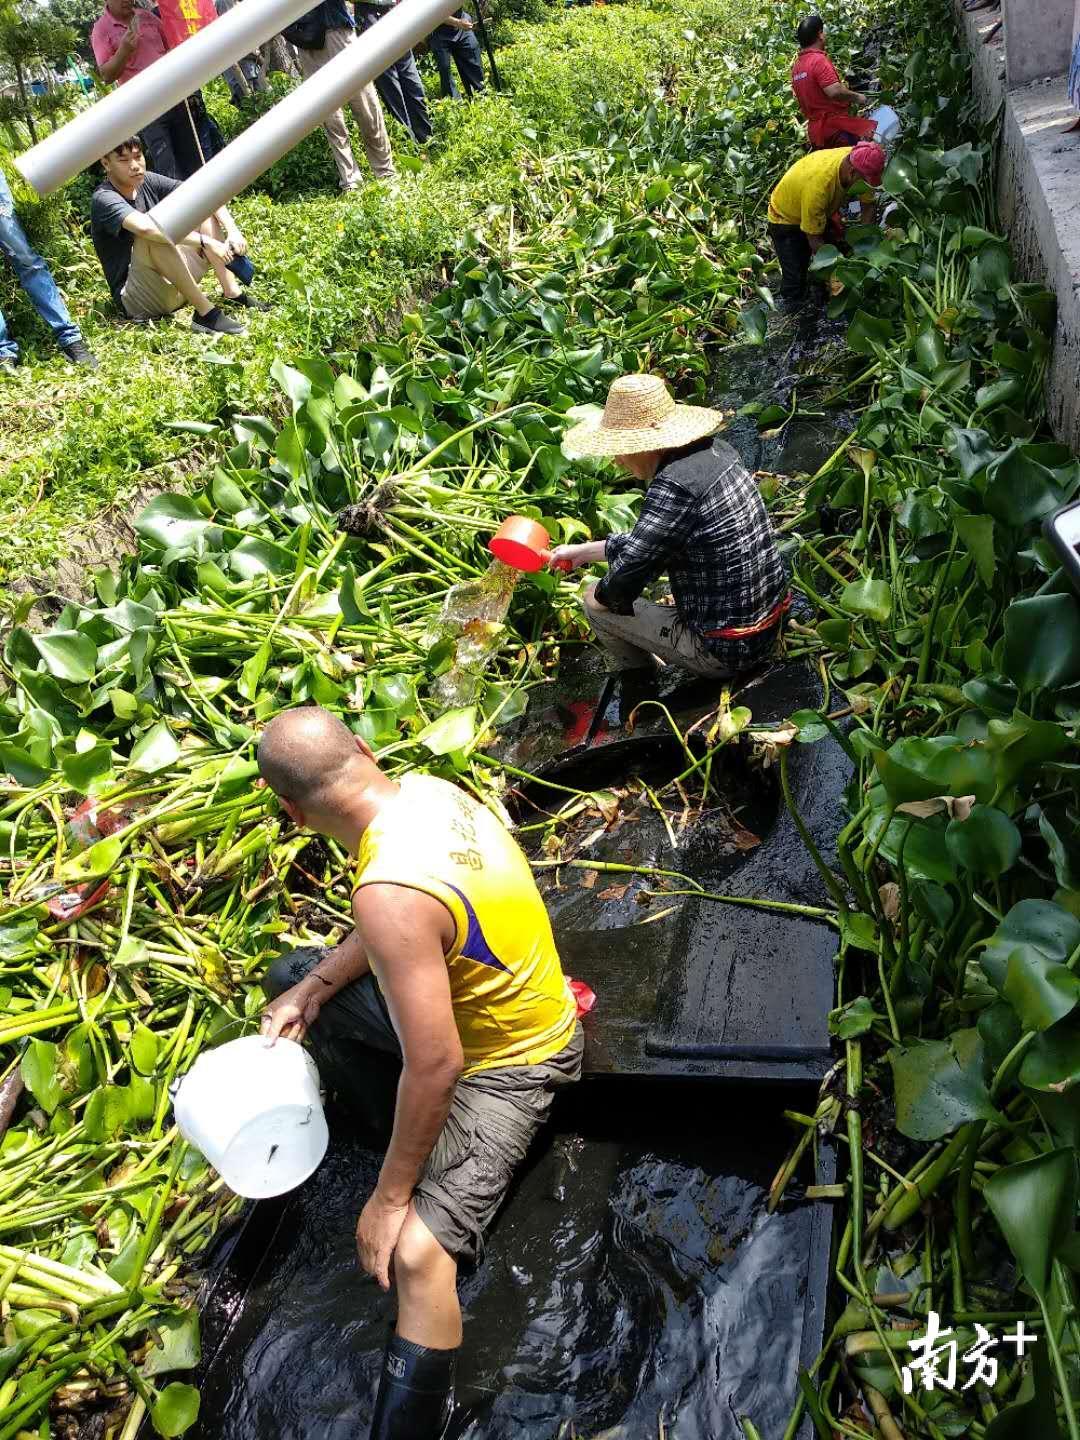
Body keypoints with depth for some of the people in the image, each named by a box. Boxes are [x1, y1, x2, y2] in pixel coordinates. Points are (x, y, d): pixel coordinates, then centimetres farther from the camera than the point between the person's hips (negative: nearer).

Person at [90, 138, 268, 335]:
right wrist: (206, 241, -37)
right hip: (134, 299, -8)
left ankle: (232, 293, -8)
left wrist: (233, 231, -18)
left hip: (174, 285, 8)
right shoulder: (104, 199, -18)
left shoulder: (147, 181, 1)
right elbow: (145, 227, -38)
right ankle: (205, 313, -29)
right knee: (155, 234, -34)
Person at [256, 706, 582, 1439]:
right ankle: (382, 1125, 32)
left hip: (510, 1062, -9)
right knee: (288, 978, 16)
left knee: (415, 1252, -24)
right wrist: (312, 989, -1)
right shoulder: (428, 790, -12)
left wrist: (390, 1195, -19)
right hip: (466, 995, 9)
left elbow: (436, 1065, -34)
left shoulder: (391, 888, -38)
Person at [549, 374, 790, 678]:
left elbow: (620, 586, -24)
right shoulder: (715, 450, 2)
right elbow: (650, 541, 14)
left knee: (597, 602, 3)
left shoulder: (673, 487, -25)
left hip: (726, 651, -8)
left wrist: (600, 593, -1)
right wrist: (582, 551, 17)